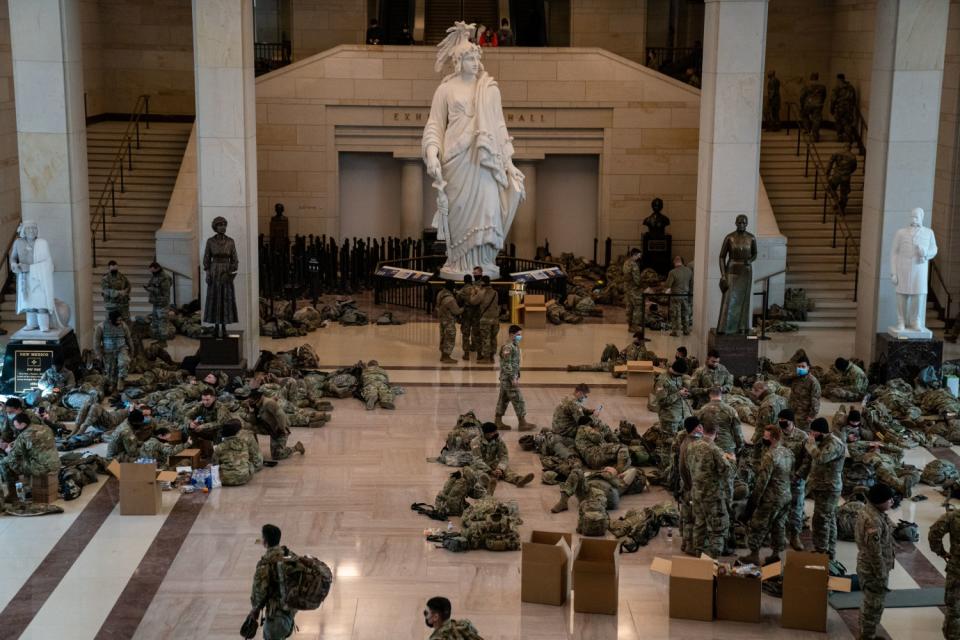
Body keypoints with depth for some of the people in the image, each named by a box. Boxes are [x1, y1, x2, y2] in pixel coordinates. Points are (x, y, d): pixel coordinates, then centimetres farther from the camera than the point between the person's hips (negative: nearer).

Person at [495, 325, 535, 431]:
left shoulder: (515, 346, 11)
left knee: (503, 400, 13)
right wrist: (513, 379, -22)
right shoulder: (507, 348, -20)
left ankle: (498, 422, 19)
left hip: (506, 379, 10)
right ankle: (522, 424, 1)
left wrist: (517, 376, 20)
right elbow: (506, 365, -22)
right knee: (518, 400, -4)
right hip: (508, 378, -10)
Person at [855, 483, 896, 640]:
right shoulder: (873, 521, -31)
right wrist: (881, 577, -20)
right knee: (874, 605, 6)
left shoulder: (869, 510, 1)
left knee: (869, 603, 24)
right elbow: (875, 552, -27)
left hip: (866, 566, 10)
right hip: (873, 570, -10)